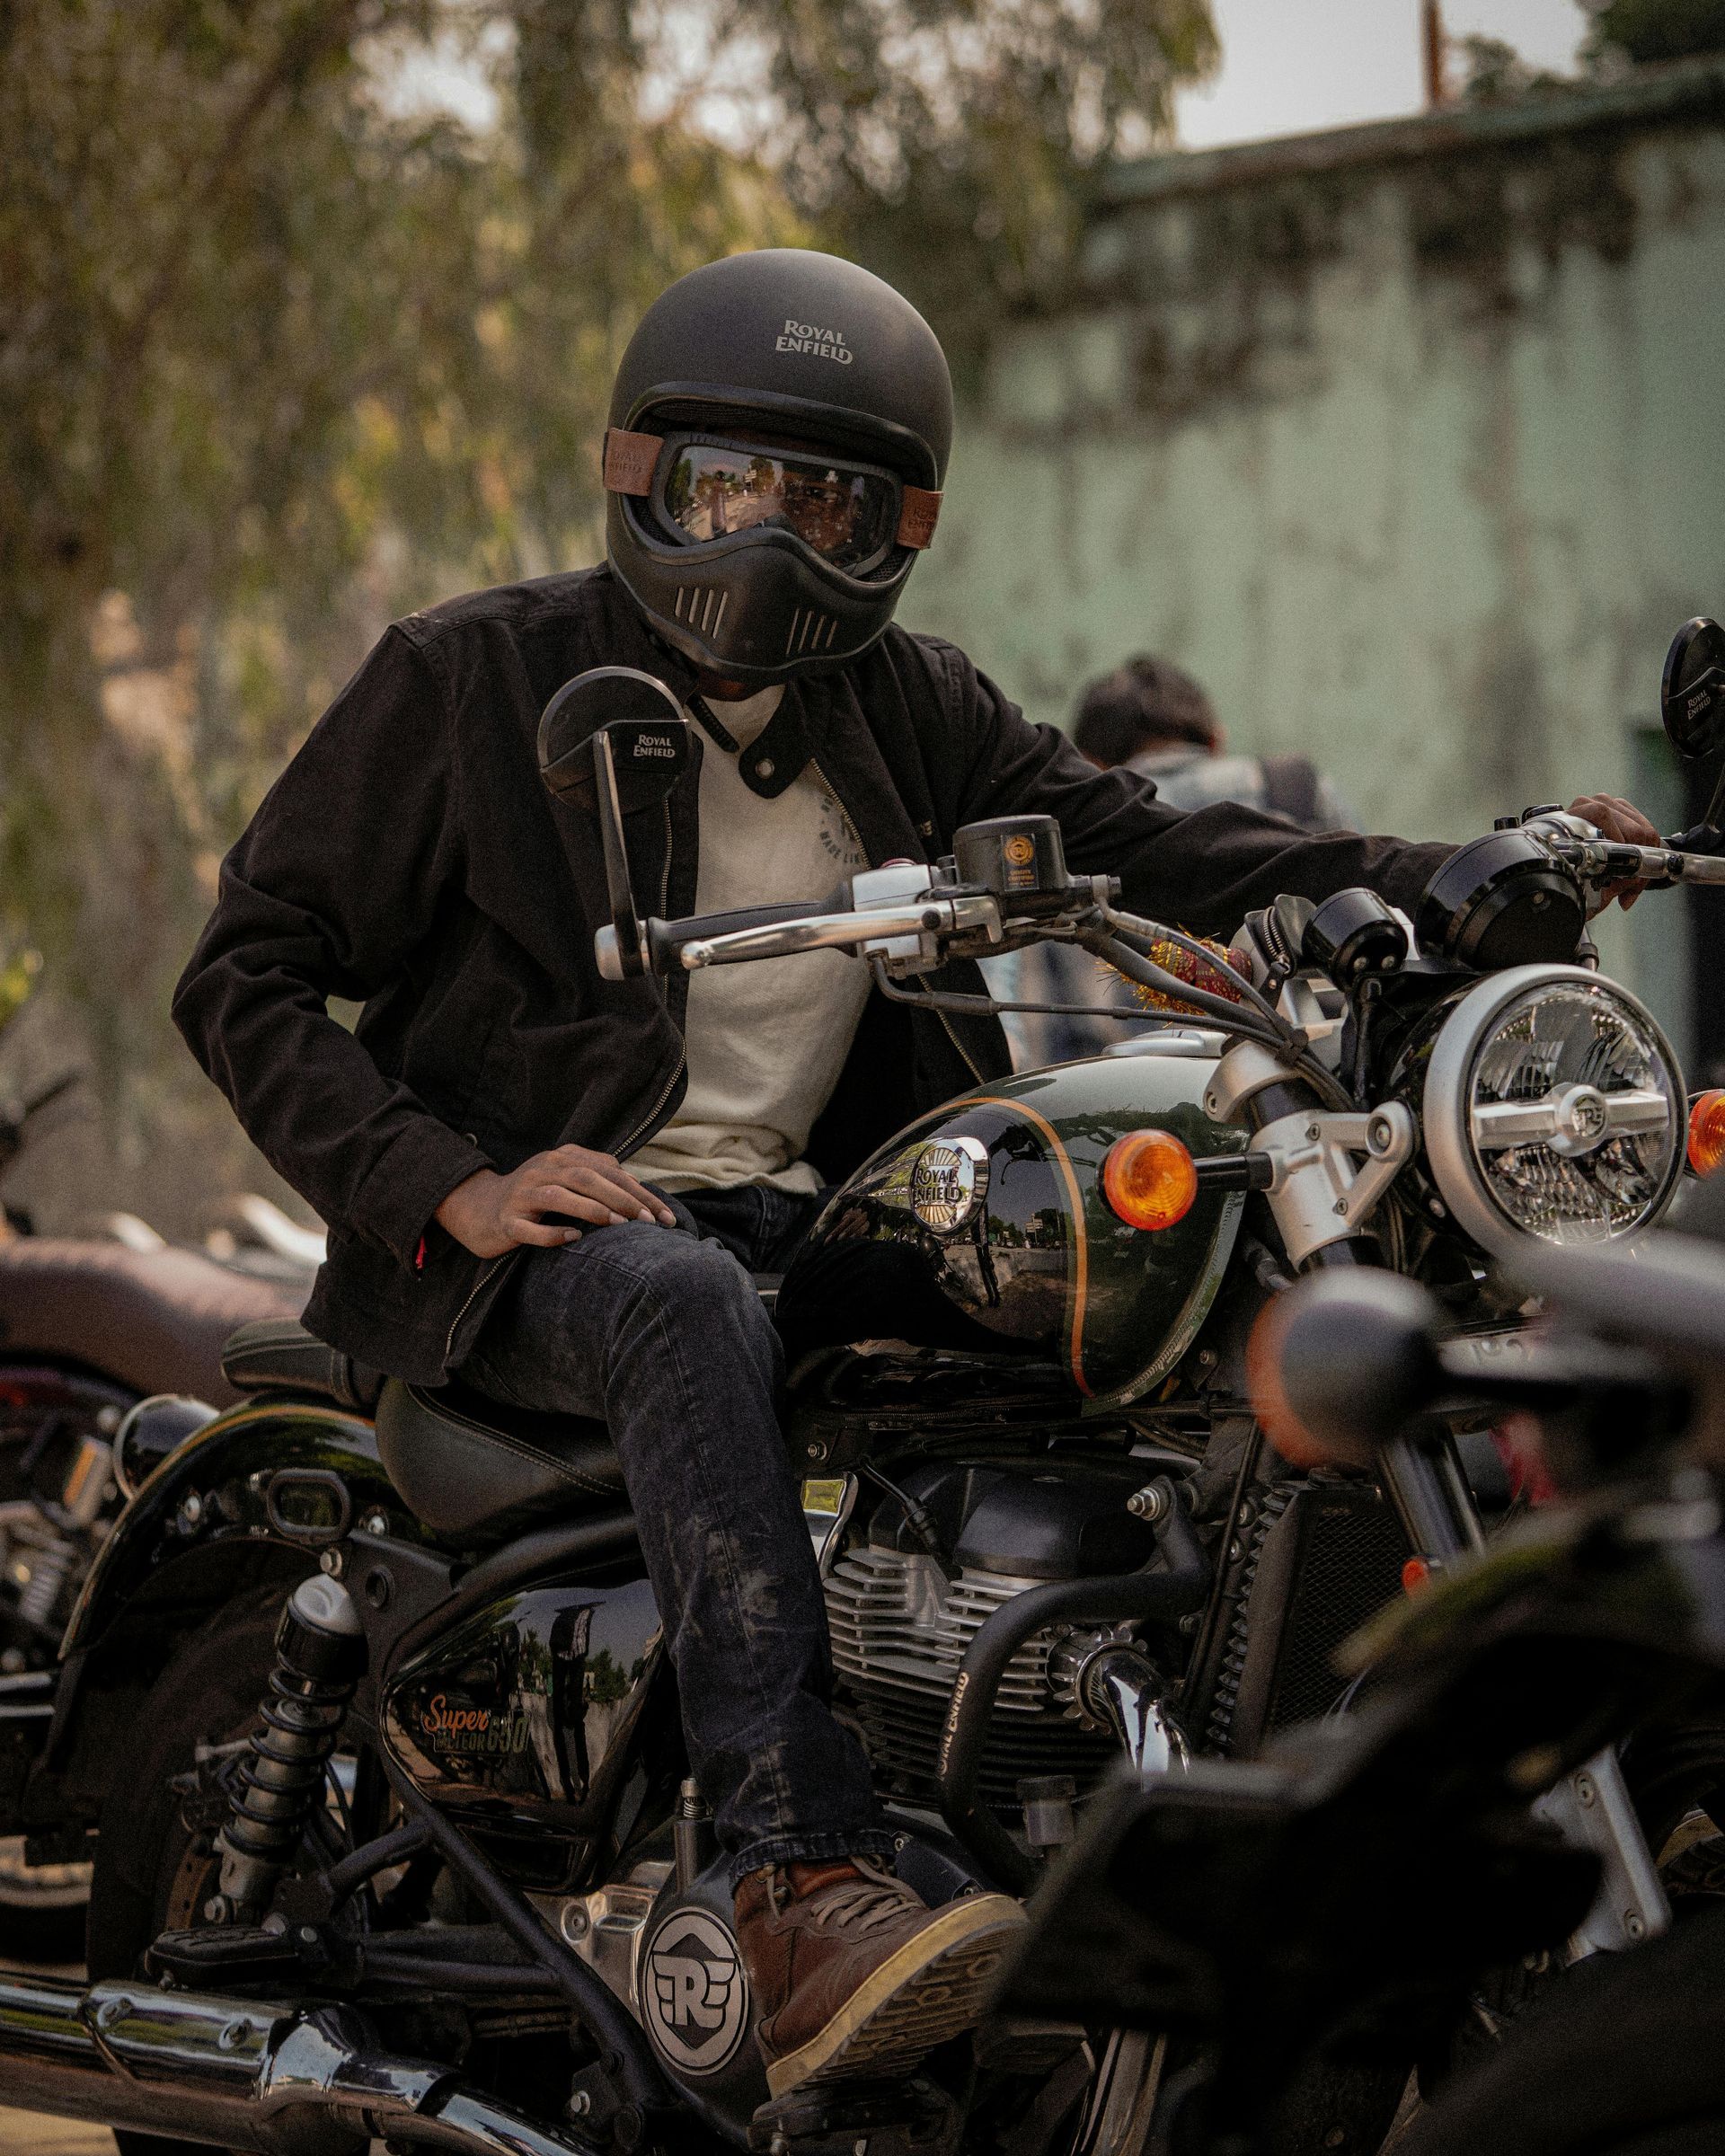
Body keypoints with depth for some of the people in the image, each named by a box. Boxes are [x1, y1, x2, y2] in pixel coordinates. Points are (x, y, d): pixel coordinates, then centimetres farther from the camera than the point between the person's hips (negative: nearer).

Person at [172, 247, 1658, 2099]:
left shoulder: (920, 724, 15)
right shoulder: (475, 678, 1)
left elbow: (1139, 850, 4)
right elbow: (249, 971, 0)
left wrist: (1448, 887, -13)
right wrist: (449, 1185, -15)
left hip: (805, 1226, 5)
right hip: (533, 1236, -5)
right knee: (690, 1305, -39)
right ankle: (802, 1892, -52)